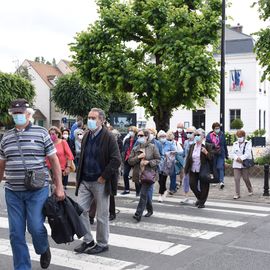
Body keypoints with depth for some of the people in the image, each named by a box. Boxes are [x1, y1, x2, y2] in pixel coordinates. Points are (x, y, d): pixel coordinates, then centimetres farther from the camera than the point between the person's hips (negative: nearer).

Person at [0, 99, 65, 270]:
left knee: (35, 227, -6)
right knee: (16, 233, 4)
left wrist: (59, 186, -5)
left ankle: (44, 250, 28)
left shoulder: (41, 133, -1)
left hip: (38, 190, -3)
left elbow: (54, 160, 0)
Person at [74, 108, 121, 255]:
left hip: (100, 183, -6)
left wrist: (103, 177, -15)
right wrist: (78, 177, 11)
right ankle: (87, 241, 20)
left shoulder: (109, 138, -11)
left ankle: (102, 244, 21)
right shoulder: (86, 136, 9)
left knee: (102, 215, 5)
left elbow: (116, 160, -15)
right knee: (80, 210, 4)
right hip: (85, 181, 6)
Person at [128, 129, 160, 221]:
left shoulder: (152, 147, -2)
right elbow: (130, 161, 3)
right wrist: (138, 157, -13)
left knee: (143, 194, -12)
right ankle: (150, 210, 36)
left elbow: (158, 160, -1)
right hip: (139, 174, 5)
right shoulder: (135, 149, 9)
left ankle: (138, 214, -12)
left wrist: (148, 162, -15)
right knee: (145, 193, 17)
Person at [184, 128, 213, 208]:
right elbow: (188, 158, 12)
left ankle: (202, 202, 20)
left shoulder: (207, 146, -6)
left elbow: (211, 158, -8)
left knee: (203, 187, 3)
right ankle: (199, 198, 28)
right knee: (192, 184, 3)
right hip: (193, 170, 5)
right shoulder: (192, 146, 9)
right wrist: (186, 169, 9)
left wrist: (206, 153, -25)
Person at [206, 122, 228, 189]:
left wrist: (226, 154, 11)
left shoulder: (222, 135, 3)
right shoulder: (209, 136, -1)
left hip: (221, 154, -1)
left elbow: (225, 145, 9)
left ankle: (221, 181, -20)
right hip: (212, 154, 1)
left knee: (220, 167, -12)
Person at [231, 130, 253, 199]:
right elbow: (233, 153, 5)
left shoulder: (248, 143, 0)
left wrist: (241, 158, -20)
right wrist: (237, 158, -15)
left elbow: (248, 153, -11)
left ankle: (250, 190, 29)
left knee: (246, 178, 3)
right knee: (236, 179, -4)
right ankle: (237, 194, 1)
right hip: (236, 164, 3)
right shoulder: (235, 144, 11)